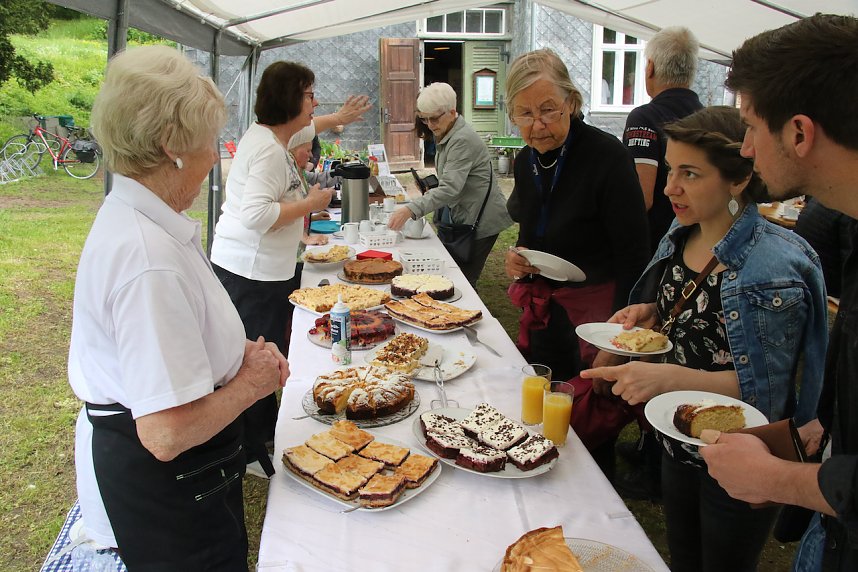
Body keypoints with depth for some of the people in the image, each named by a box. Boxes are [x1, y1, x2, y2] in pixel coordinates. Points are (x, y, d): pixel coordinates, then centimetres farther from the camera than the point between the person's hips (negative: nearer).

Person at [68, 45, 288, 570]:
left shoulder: (128, 215, 1)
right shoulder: (150, 259, -32)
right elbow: (167, 432, -34)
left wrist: (238, 351, 1)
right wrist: (250, 384, -17)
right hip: (161, 485, -9)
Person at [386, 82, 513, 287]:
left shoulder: (463, 140, -22)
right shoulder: (445, 136, 11)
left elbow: (450, 188, -33)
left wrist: (411, 209, -41)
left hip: (481, 220, -10)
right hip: (460, 215, 10)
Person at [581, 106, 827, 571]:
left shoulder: (774, 265, -26)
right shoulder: (681, 235, -3)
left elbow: (765, 388, -24)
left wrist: (668, 377, -34)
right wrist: (650, 313, -7)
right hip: (678, 442, 7)